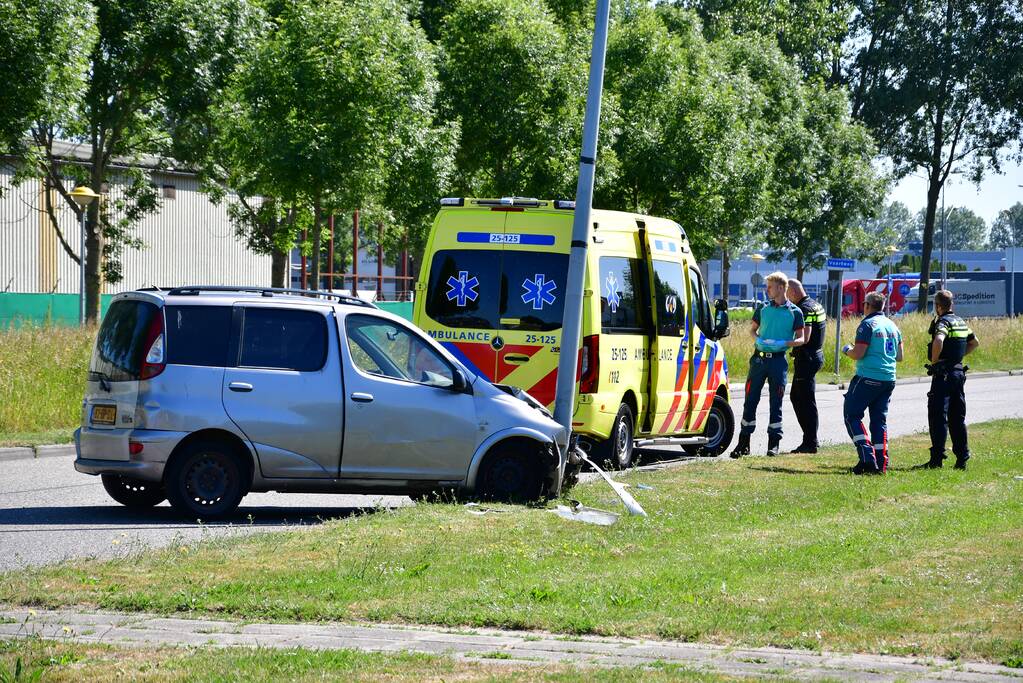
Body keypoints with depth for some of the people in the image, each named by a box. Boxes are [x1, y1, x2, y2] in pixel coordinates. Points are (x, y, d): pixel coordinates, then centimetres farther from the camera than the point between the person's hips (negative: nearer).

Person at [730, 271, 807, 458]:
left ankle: (774, 443, 9)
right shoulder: (763, 309, 8)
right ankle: (743, 443, 8)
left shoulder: (794, 312, -1)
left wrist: (783, 343, -17)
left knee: (776, 403, 1)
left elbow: (801, 339, 0)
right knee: (750, 400, 2)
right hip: (759, 357, 3)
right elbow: (752, 329, 18)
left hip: (778, 360, -3)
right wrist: (757, 339, -5)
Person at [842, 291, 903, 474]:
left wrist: (847, 350, 5)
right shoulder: (892, 326, 13)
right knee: (880, 419, 11)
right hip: (889, 380, 7)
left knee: (852, 415, 0)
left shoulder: (868, 325, -10)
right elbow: (899, 356, 18)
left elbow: (858, 354, -16)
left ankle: (867, 458, -14)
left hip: (868, 377, -7)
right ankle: (881, 463, 5)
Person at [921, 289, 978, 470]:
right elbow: (974, 342, 28)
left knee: (938, 416, -5)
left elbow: (938, 341, -33)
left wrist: (934, 361, -19)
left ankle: (937, 458, -7)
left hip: (943, 374, -8)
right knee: (958, 417, 12)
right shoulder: (961, 322, 13)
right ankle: (962, 458, 11)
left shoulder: (943, 322, -13)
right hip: (959, 371, 8)